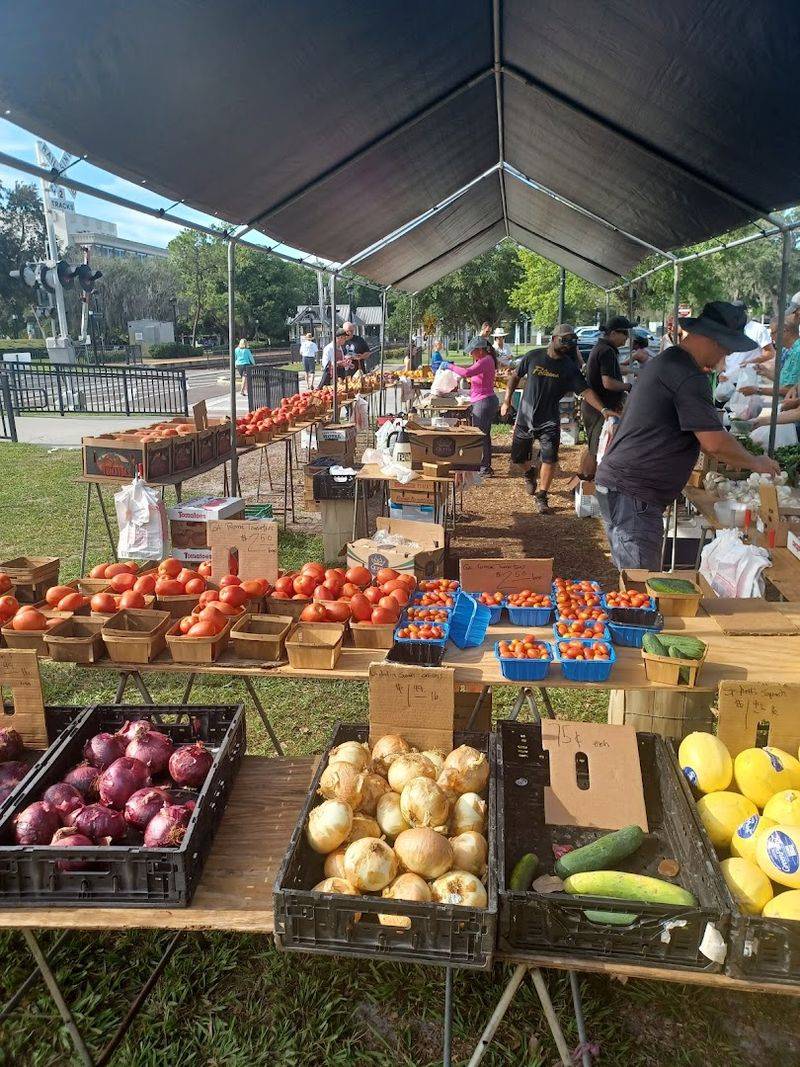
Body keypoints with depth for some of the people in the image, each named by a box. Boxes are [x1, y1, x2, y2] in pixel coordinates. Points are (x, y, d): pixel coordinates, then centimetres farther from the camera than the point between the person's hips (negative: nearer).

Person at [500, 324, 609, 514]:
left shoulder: (569, 367, -6)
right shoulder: (533, 356, -5)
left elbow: (585, 390, -14)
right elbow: (515, 376, 7)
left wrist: (603, 409, -28)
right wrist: (507, 400, 2)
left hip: (549, 420, -1)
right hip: (525, 417, 1)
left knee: (550, 458, -11)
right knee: (518, 457, 10)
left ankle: (541, 496, 5)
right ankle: (529, 472, 46)